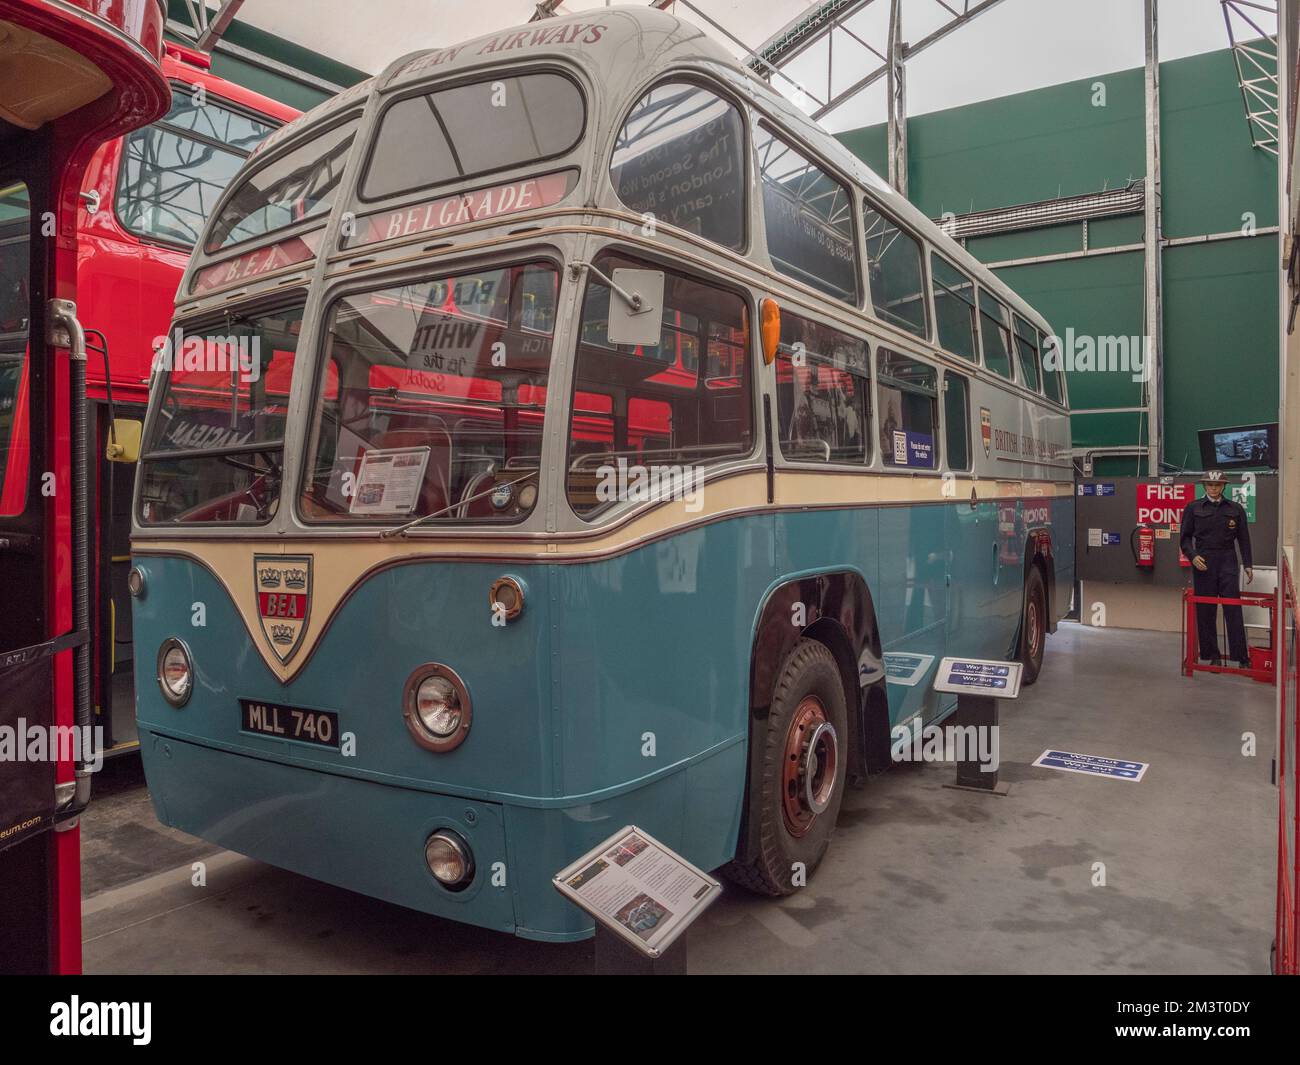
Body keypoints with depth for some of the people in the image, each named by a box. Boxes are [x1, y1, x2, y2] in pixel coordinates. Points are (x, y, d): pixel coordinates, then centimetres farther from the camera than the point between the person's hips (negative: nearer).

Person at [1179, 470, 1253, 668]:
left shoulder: (1235, 509, 9)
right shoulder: (1193, 508, 6)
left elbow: (1244, 539, 10)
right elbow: (1185, 537, 6)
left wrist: (1247, 565, 4)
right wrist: (1193, 556, -10)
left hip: (1227, 563, 0)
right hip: (1203, 563, 0)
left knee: (1233, 610, -5)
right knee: (1205, 611, 2)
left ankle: (1242, 657, -3)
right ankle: (1213, 656, 11)